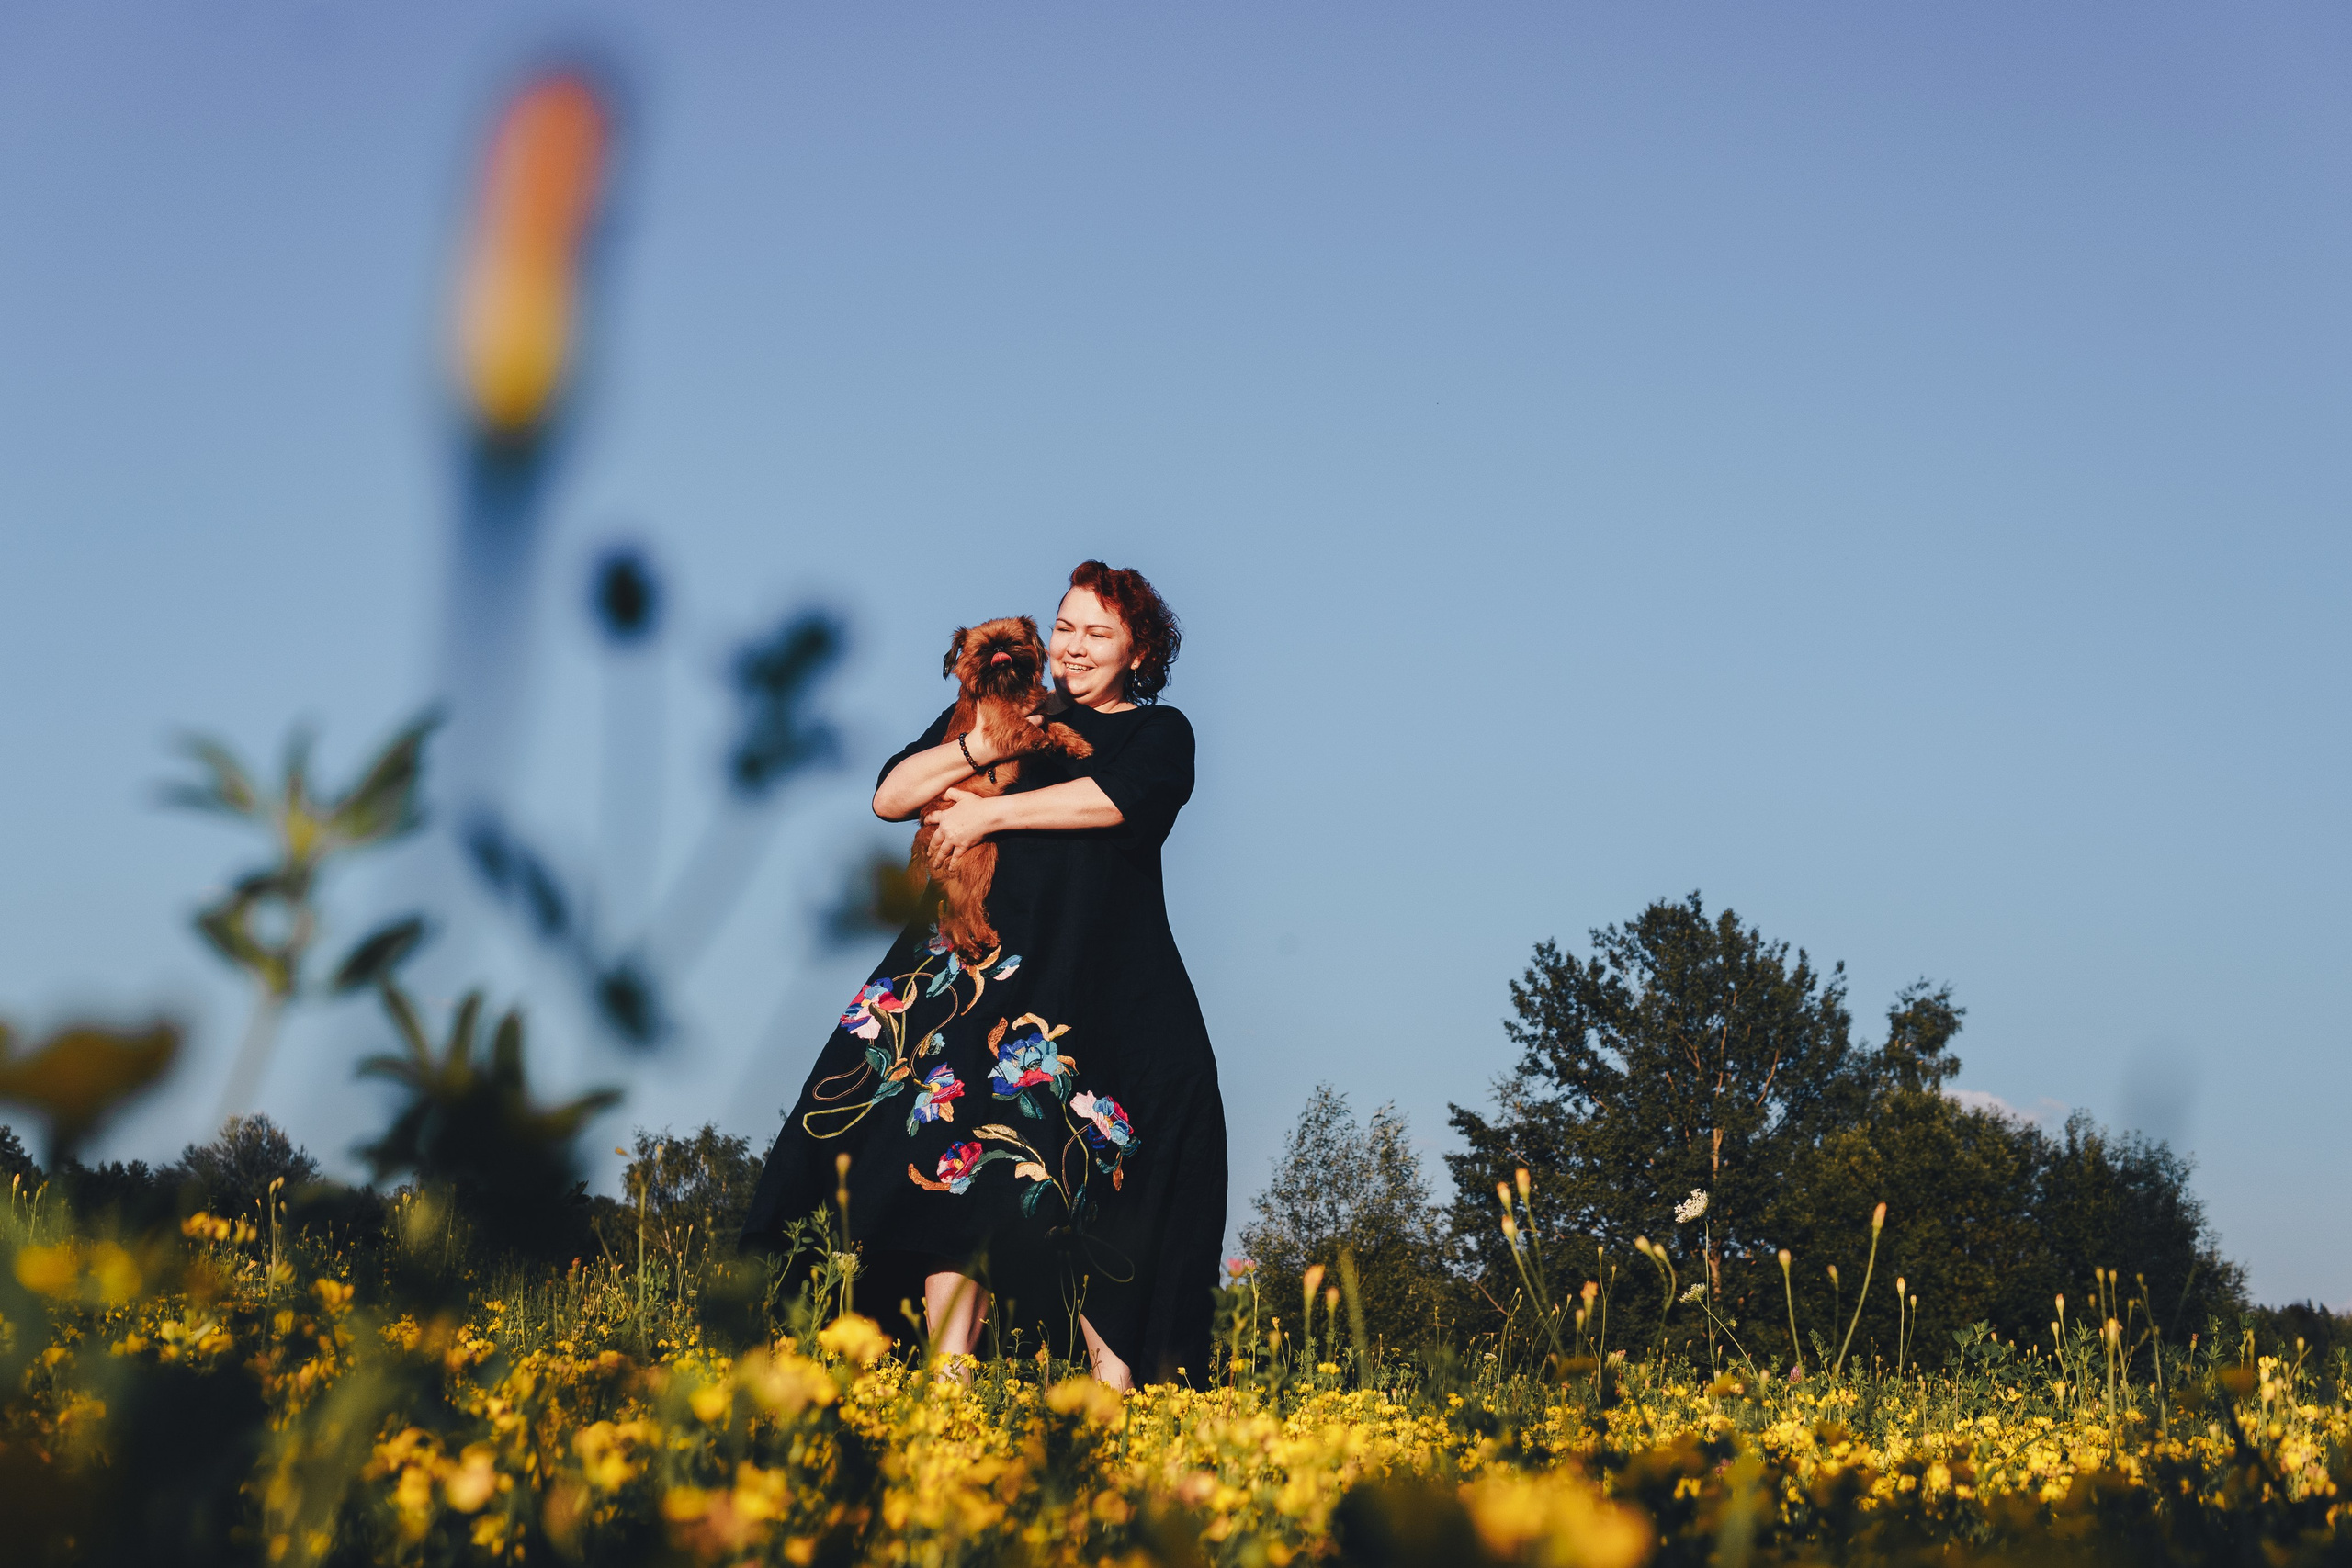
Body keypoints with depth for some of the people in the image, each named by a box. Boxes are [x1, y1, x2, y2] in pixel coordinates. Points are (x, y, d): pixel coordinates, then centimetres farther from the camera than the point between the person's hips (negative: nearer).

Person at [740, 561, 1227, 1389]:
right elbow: (889, 797, 10)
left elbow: (1116, 799, -10)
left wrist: (990, 812, -7)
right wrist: (980, 749, -6)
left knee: (1095, 1174, -12)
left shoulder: (1159, 733, 13)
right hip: (980, 965, 1)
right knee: (954, 1157, -13)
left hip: (1103, 977, -1)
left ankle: (1114, 1379, -9)